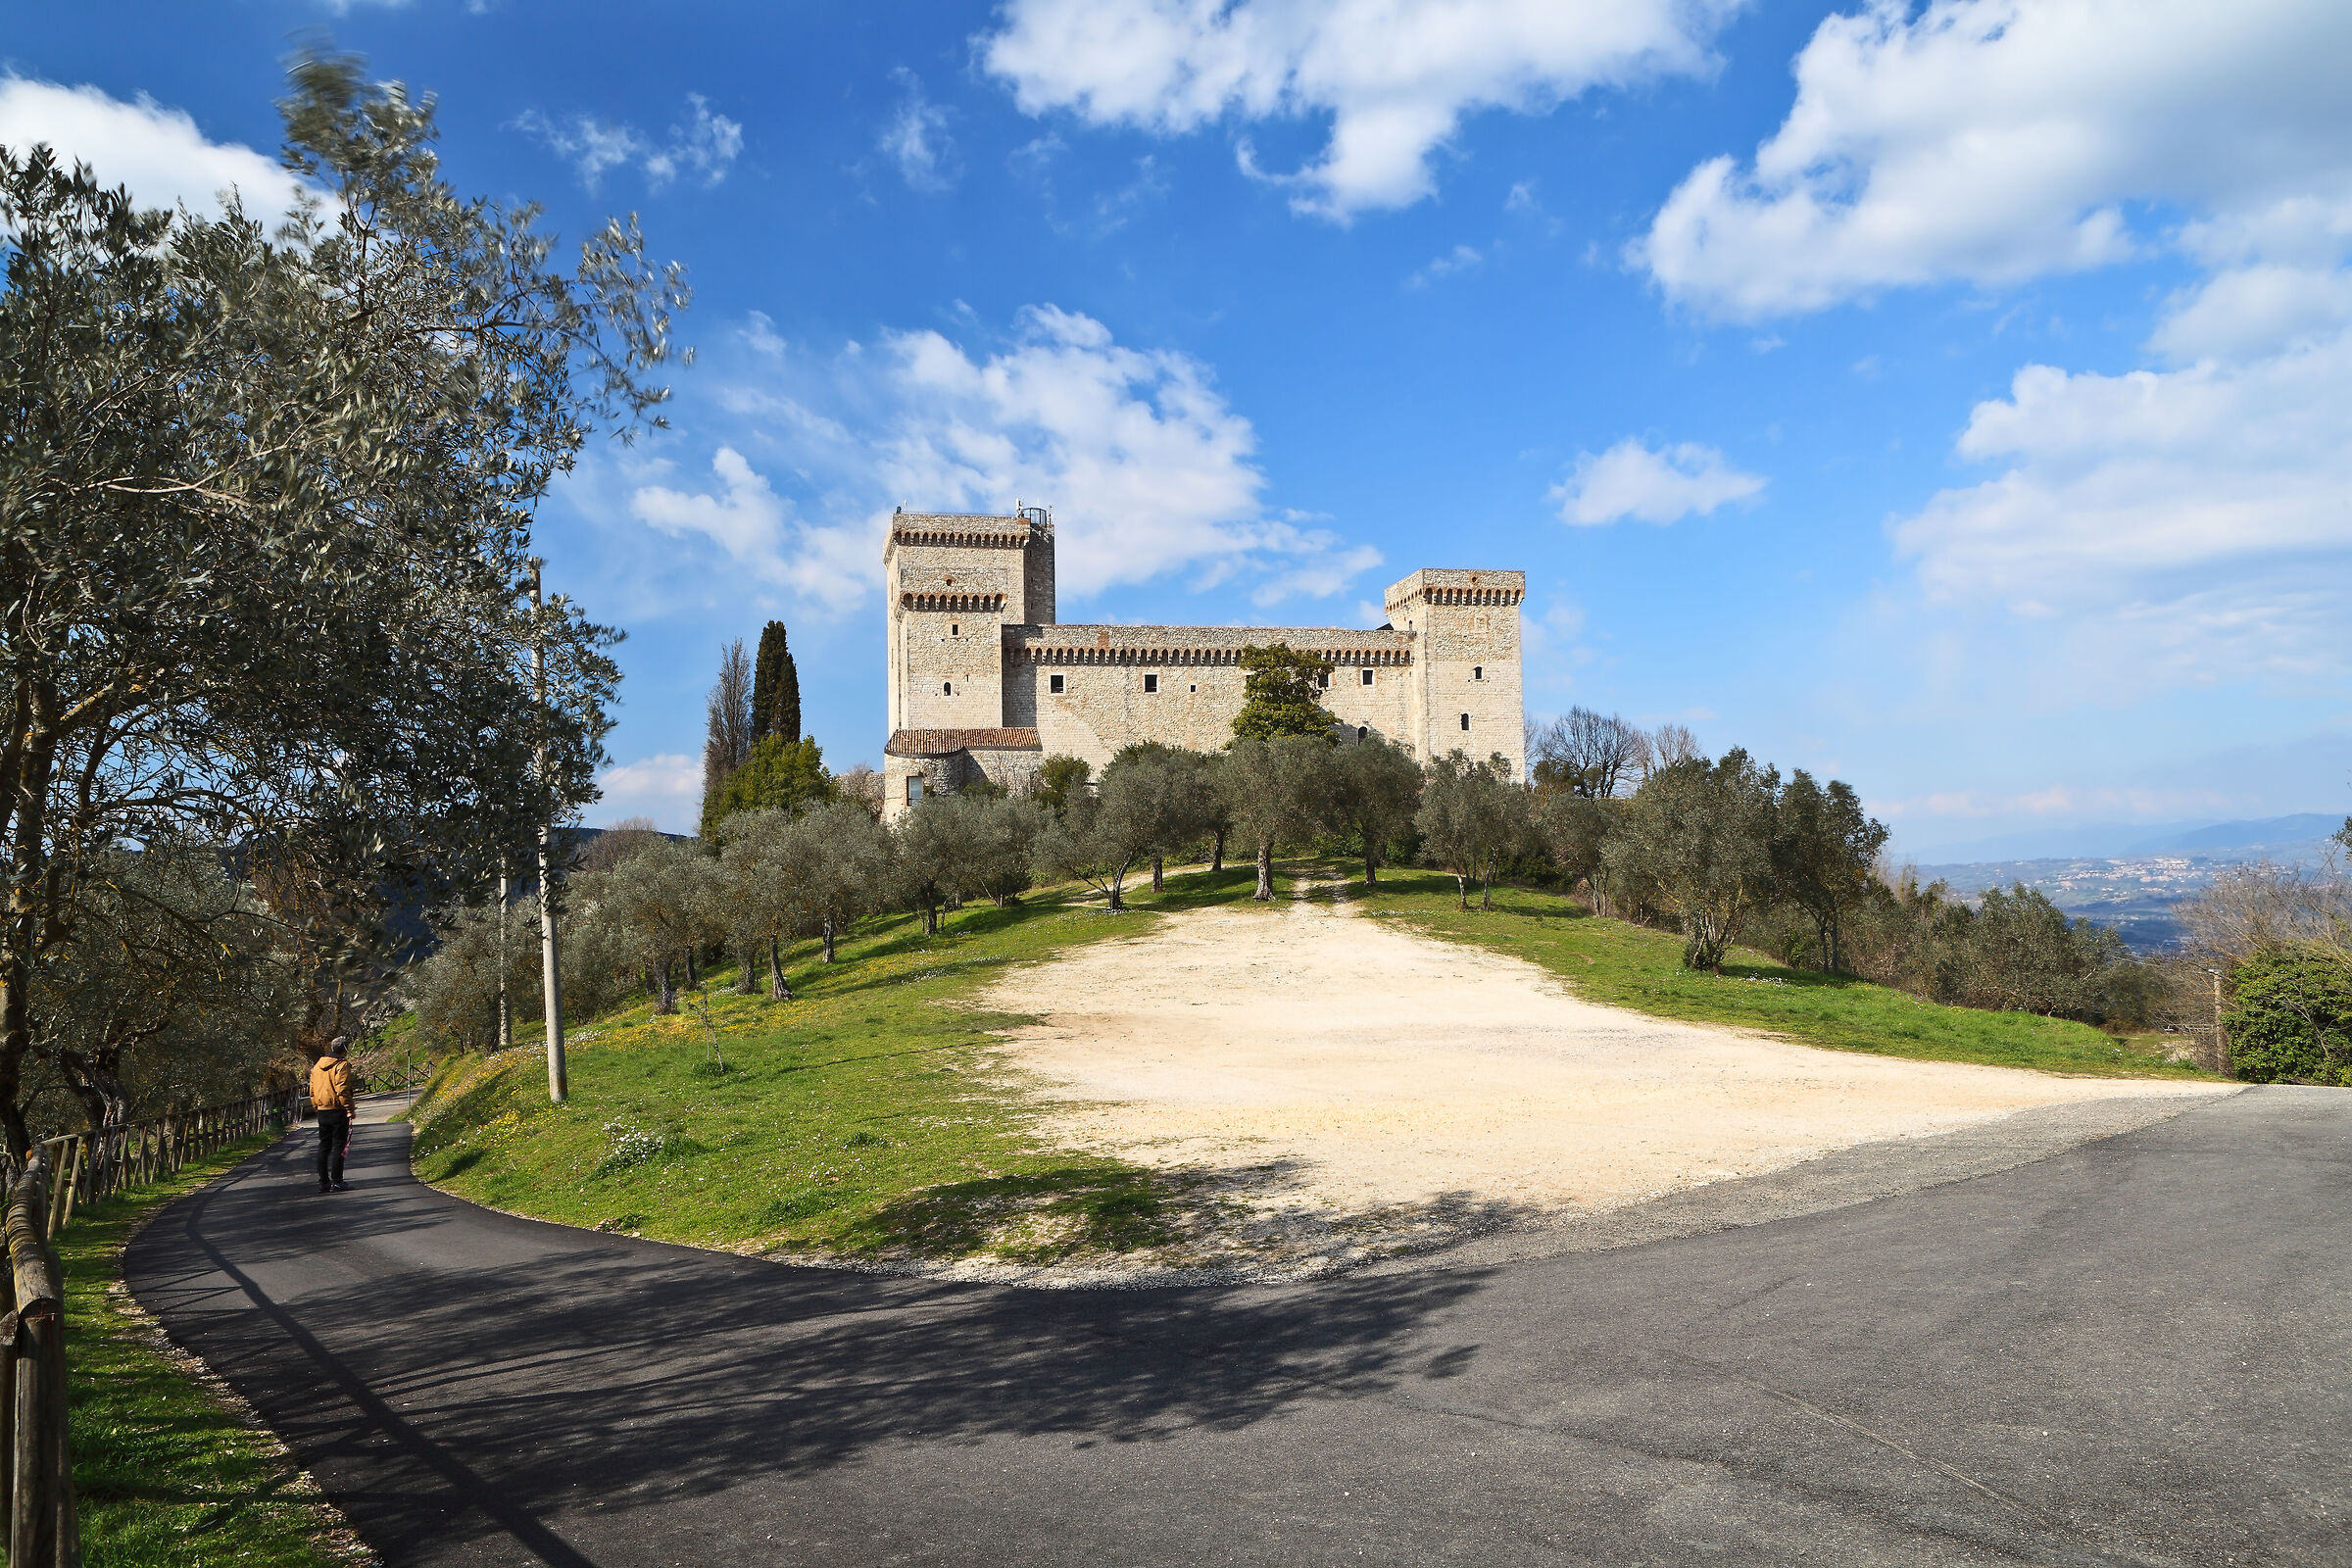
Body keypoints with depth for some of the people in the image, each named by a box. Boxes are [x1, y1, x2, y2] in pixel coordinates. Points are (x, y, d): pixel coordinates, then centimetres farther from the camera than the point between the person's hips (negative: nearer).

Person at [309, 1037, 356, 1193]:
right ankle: (336, 1182, -5)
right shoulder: (342, 1065, -11)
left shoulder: (317, 1065, 13)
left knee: (324, 1146, 12)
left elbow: (312, 1090, 16)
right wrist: (349, 1108, -13)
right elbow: (342, 1090, -18)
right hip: (337, 1110, -7)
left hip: (321, 1111, 7)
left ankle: (323, 1181, 13)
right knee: (338, 1146, -3)